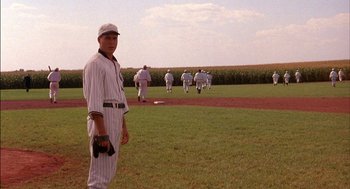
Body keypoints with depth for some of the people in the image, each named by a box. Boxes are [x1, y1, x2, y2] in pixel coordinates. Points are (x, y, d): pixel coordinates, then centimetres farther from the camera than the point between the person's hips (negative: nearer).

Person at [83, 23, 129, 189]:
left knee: (109, 172, 17)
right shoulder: (95, 64, -11)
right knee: (100, 173, -7)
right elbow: (94, 102, -19)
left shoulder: (115, 65, 18)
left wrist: (124, 127, 20)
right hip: (101, 120, -9)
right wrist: (102, 133, -25)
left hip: (116, 119, 10)